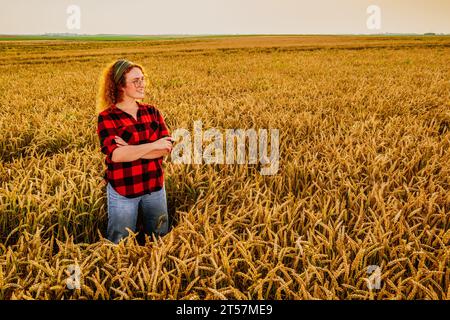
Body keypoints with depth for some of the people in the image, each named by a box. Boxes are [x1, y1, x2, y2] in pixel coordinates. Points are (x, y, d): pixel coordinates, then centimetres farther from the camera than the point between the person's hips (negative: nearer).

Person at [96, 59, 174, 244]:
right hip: (122, 191, -4)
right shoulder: (107, 117, -9)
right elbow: (115, 154, -23)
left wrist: (131, 150, -18)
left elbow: (168, 148, -7)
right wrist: (153, 145, -20)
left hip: (155, 187, 4)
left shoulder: (152, 112, 3)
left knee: (161, 239, 18)